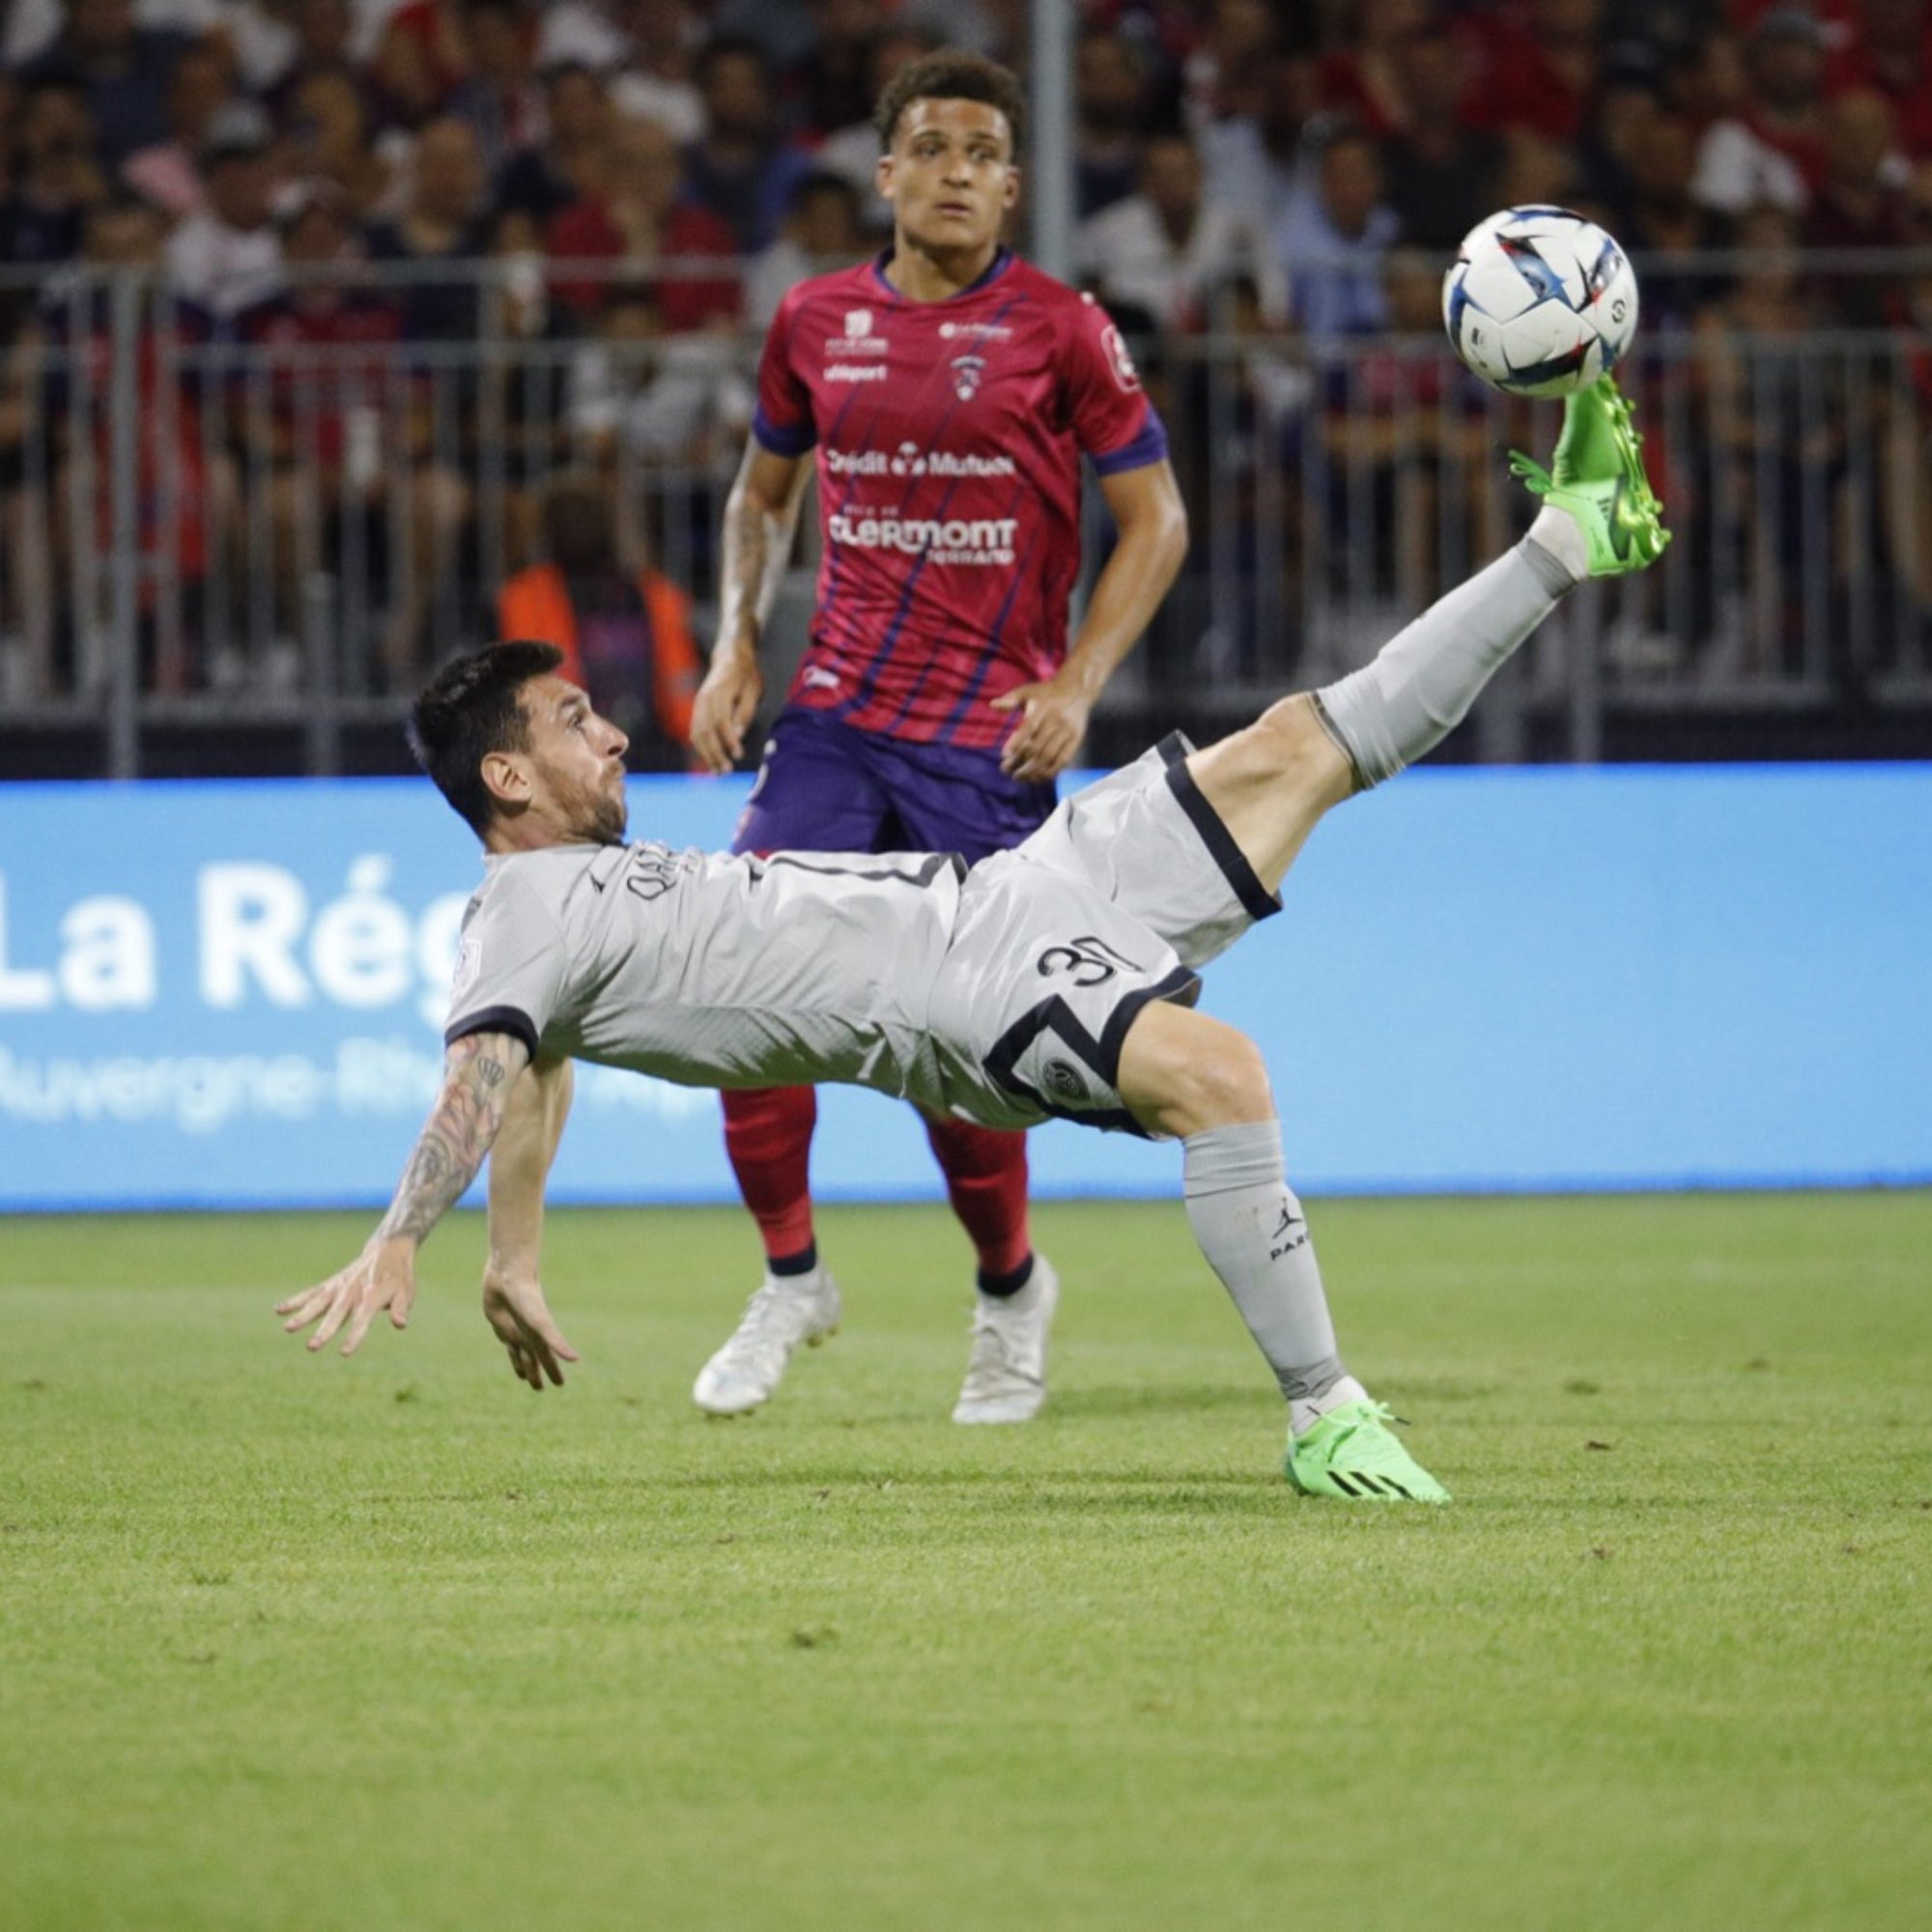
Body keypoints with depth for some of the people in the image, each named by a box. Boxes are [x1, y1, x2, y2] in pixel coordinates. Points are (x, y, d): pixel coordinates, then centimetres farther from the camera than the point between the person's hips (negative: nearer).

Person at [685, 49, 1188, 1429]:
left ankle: (1009, 1289, 22)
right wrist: (737, 647, 7)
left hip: (988, 737, -3)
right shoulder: (816, 323, 6)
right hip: (833, 717, 4)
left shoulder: (1058, 331, -5)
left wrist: (1078, 684, -12)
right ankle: (791, 1280, 9)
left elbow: (1154, 519, -1)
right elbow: (764, 491, 21)